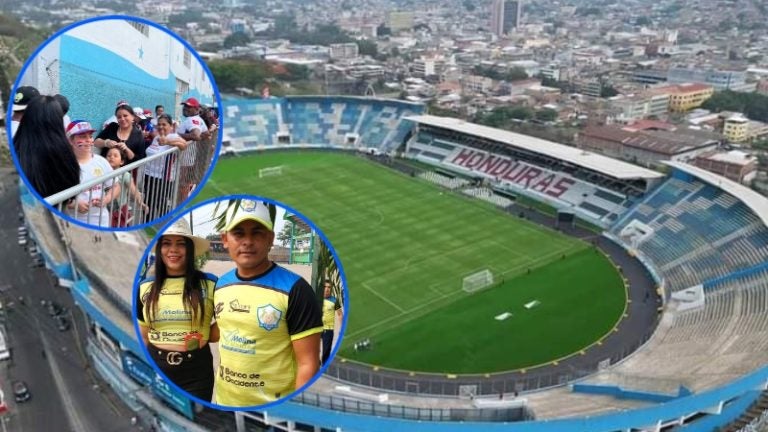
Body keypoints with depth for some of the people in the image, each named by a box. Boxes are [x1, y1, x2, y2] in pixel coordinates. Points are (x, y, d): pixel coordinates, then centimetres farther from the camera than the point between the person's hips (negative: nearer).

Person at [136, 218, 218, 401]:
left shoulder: (209, 284, -8)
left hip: (196, 373, -3)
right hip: (156, 369, 3)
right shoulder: (145, 288, 3)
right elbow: (143, 336, 11)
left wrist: (203, 336, -8)